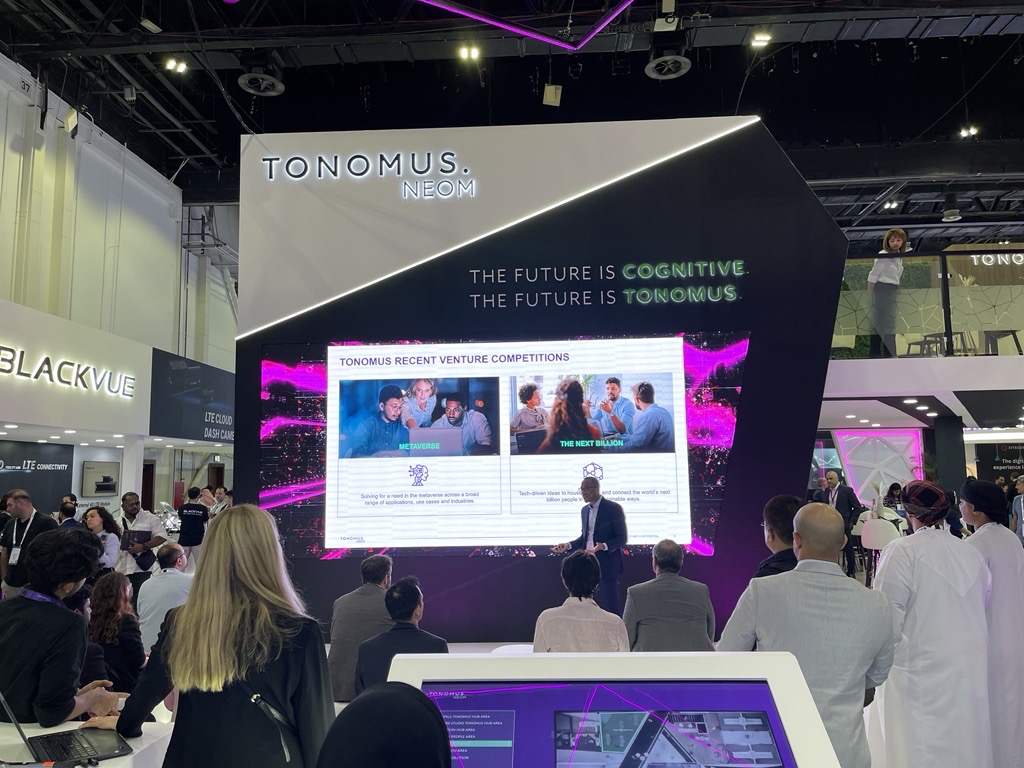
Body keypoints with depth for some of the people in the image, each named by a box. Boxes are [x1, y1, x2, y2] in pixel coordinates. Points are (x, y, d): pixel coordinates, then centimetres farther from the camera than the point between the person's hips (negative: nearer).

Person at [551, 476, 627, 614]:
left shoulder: (613, 508, -9)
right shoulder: (585, 510, 13)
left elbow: (622, 539, -11)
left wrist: (603, 546, -28)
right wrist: (568, 545, 4)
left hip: (607, 565, -6)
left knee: (609, 607, -2)